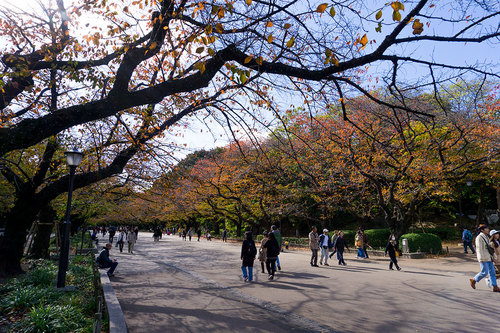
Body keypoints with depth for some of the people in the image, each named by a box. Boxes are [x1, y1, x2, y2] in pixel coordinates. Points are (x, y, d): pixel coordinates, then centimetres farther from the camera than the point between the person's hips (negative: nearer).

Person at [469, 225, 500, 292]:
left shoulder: (486, 237, 16)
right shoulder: (479, 237, -12)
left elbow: (490, 248, 19)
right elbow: (479, 249, -18)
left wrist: (494, 257, 14)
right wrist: (481, 259, -22)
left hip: (489, 258, 8)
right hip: (483, 258, -8)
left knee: (492, 272, 5)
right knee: (484, 272, -7)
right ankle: (473, 280, 10)